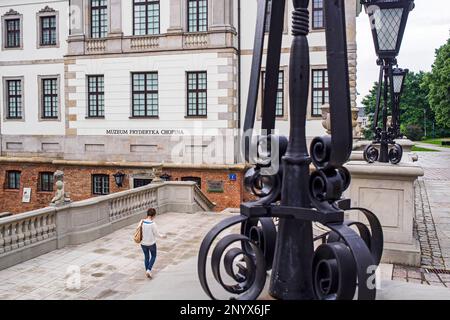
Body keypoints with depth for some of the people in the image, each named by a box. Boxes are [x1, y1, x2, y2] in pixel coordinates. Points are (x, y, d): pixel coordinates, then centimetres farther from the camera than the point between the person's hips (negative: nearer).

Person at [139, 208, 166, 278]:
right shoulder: (153, 224, -25)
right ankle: (149, 270, 7)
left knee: (146, 257, 22)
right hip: (151, 243, -4)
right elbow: (156, 233, -14)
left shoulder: (142, 222, -12)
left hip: (143, 243, 4)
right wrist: (162, 236, 6)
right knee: (153, 256, 19)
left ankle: (147, 271, 31)